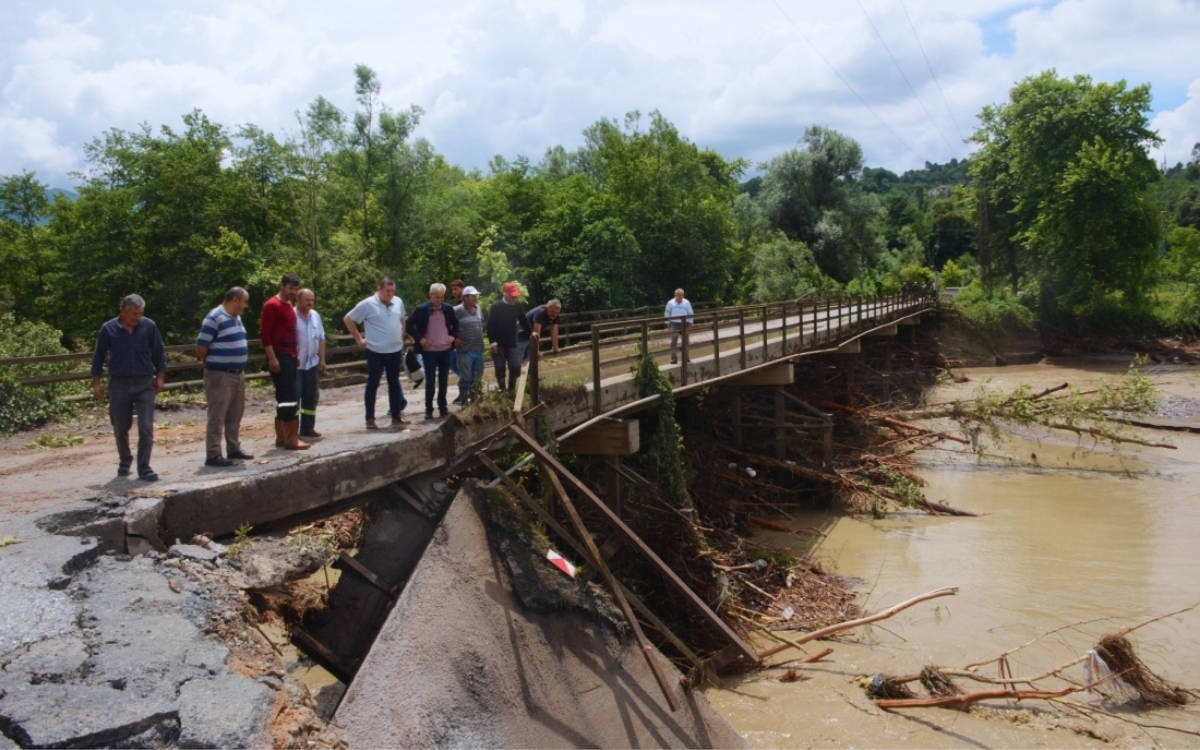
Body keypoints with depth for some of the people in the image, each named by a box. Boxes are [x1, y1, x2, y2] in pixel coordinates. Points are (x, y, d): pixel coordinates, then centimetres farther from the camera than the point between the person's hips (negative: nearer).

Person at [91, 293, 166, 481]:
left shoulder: (149, 326, -1)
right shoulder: (108, 329, -1)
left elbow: (159, 353, 8)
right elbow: (98, 356, 6)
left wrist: (160, 377, 4)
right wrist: (96, 383, 4)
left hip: (145, 383, 0)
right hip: (119, 384, 1)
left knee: (146, 427, -7)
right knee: (121, 428, 11)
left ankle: (144, 468, -2)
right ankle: (124, 462, 33)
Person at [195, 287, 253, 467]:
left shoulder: (237, 318, 14)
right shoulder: (214, 318, -14)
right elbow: (201, 347, -14)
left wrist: (240, 368, 15)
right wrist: (212, 364, -1)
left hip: (238, 374, 9)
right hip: (220, 376, -9)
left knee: (235, 415, 16)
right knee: (217, 417, -4)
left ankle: (233, 449, 26)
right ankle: (213, 455, 0)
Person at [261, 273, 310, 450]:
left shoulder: (289, 305, 17)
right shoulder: (272, 305, -10)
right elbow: (264, 333, -15)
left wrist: (295, 356, 19)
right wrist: (272, 358, -20)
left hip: (290, 357, 9)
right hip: (279, 357, -9)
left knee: (283, 397, 11)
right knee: (289, 398, -11)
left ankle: (281, 437, 17)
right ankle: (291, 439, -8)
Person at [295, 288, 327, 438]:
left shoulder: (316, 316, 10)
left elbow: (321, 339, 15)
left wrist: (322, 359, 12)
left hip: (312, 363, 7)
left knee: (311, 397, 12)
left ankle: (308, 428, 21)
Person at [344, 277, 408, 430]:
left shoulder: (398, 302, 5)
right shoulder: (367, 304, -10)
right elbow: (348, 319, -5)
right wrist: (359, 339, -5)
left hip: (395, 351, 5)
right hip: (376, 352, -5)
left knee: (394, 383, 12)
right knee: (372, 384, 2)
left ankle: (396, 416, 20)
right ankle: (370, 419, 9)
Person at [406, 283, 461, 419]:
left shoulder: (448, 308, 2)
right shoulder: (421, 309, -8)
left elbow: (455, 324, 16)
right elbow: (409, 325, -3)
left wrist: (453, 336, 1)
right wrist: (419, 338, -9)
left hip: (445, 350, 3)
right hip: (429, 350, -3)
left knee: (444, 380, 9)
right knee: (430, 381, 0)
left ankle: (443, 407, 19)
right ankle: (428, 409, 9)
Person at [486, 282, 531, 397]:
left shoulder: (518, 306, 2)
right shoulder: (496, 307, -8)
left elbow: (524, 322, 14)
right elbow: (490, 326, -9)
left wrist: (530, 333, 7)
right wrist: (493, 342, -13)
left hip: (512, 343, 3)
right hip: (499, 344, -3)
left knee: (515, 367, -3)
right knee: (500, 368, 3)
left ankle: (512, 390, 15)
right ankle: (502, 390, 15)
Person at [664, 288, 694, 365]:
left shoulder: (686, 303, 4)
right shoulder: (670, 303, 3)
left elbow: (690, 313, 8)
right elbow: (667, 314, 9)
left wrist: (690, 323, 2)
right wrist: (668, 324, 5)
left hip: (684, 324, 1)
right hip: (674, 324, -1)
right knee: (673, 342, -4)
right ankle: (673, 358, 0)